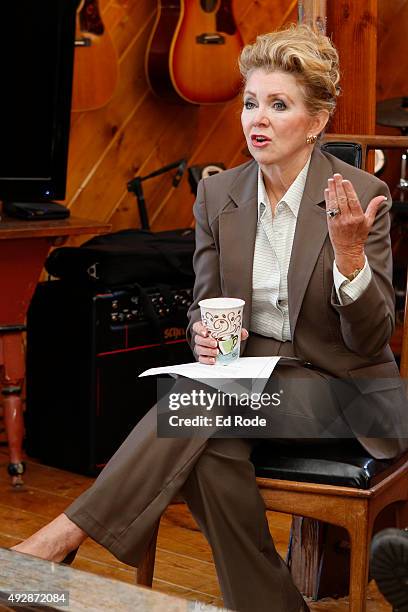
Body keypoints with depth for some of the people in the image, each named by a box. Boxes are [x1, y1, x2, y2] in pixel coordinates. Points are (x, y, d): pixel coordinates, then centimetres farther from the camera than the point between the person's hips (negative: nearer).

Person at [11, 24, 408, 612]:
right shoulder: (217, 195, 3)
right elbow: (204, 303, 10)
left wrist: (349, 249, -27)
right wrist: (204, 332, -15)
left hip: (338, 386, -4)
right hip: (249, 370, 4)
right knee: (213, 454, -31)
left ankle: (67, 534, -30)